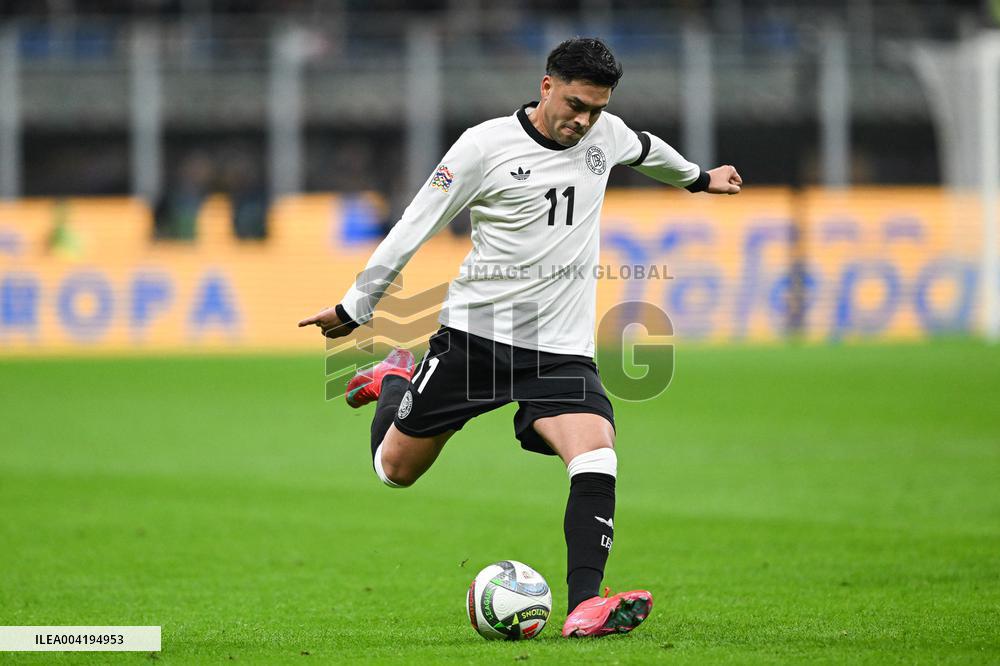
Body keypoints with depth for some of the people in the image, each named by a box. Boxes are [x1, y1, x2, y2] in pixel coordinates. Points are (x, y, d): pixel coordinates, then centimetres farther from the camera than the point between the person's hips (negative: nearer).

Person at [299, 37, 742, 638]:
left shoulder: (606, 134, 4)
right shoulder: (486, 145, -11)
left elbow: (645, 148, 30)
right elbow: (415, 227, -4)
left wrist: (698, 178, 47)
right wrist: (354, 308, 1)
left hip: (562, 347, 2)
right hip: (474, 335, -2)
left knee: (597, 454, -25)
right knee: (395, 470, 10)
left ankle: (584, 605, -31)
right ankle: (393, 381, 44)